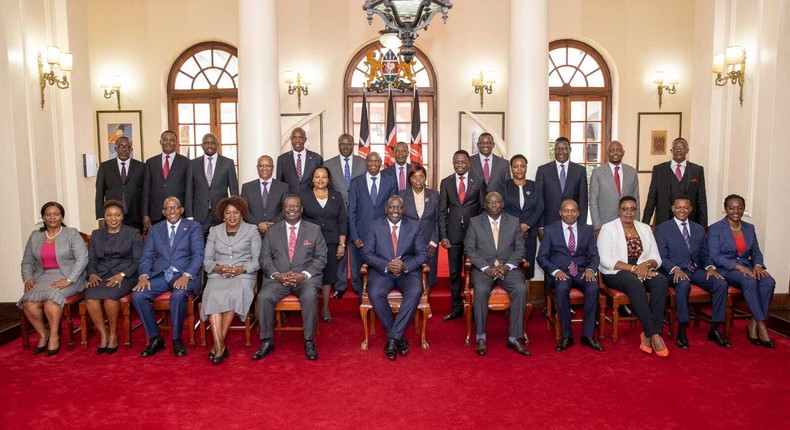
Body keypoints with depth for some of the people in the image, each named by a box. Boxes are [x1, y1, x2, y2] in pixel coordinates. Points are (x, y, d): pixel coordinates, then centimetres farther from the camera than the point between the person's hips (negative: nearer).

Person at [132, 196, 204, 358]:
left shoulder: (193, 227, 8)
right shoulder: (155, 230, 18)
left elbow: (198, 254, -3)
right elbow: (146, 257, 10)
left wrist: (186, 276, -19)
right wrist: (143, 276, -10)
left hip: (183, 275, -3)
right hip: (160, 275, 4)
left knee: (179, 295, -34)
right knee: (138, 296, -23)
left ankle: (177, 339, -13)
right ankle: (155, 338, -6)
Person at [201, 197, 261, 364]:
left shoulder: (252, 230, 11)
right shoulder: (214, 231, 19)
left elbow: (257, 260, 5)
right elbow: (207, 259, 12)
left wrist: (241, 269, -13)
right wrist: (218, 268, -9)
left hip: (243, 275, -2)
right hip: (218, 275, 2)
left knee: (235, 294, -35)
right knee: (213, 296, -32)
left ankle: (218, 344, -26)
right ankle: (220, 346, -35)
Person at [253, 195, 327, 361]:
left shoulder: (314, 230, 10)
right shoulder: (272, 231, 14)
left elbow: (321, 258, 4)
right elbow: (264, 257, 8)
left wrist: (303, 275, -12)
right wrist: (277, 275, -11)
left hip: (305, 278, -2)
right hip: (278, 278, 2)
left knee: (309, 296, -34)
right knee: (264, 296, -28)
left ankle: (309, 342, -18)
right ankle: (267, 342, -11)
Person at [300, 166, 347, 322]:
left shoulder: (336, 196, 8)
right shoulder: (303, 196, 4)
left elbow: (342, 221, 7)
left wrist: (341, 244, 1)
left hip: (330, 243, 2)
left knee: (328, 273, 3)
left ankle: (325, 308, 13)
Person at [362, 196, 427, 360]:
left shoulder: (414, 227, 8)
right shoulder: (375, 226, 6)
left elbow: (423, 254, 4)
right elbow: (367, 254, 0)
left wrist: (405, 266, -16)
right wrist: (387, 265, -17)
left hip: (408, 271, 1)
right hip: (381, 271, 0)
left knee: (415, 292, -32)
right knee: (375, 293, -31)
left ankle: (392, 339, -25)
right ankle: (398, 338, -15)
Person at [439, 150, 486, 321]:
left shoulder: (478, 182, 4)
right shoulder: (446, 183, 6)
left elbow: (483, 208, 5)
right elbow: (442, 211, 5)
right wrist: (443, 235, -2)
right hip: (453, 234, 1)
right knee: (454, 273, 6)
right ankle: (456, 308, 16)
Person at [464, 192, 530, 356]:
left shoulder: (514, 222, 10)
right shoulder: (474, 222, 6)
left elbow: (520, 249, 6)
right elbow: (469, 249, 0)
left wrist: (507, 266, -12)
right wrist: (487, 268, -13)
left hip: (508, 267, 2)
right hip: (483, 267, -1)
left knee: (521, 290, -28)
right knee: (481, 290, -32)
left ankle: (514, 338, -17)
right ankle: (480, 337, -17)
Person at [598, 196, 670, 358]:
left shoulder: (645, 228, 14)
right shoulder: (608, 229, -1)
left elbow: (656, 258, 9)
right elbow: (606, 260, -12)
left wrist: (646, 264, -15)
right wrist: (633, 268, -20)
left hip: (643, 271, 5)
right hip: (616, 273, -4)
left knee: (661, 281, -28)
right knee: (635, 283, -37)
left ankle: (648, 335, -28)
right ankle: (654, 334, -35)